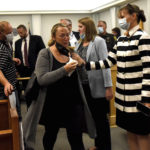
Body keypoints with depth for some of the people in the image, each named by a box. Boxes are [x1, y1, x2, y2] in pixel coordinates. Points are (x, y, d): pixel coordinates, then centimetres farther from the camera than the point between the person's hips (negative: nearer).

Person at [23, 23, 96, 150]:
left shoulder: (71, 53, 6)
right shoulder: (45, 54, -7)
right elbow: (41, 79, -20)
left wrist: (80, 63, -7)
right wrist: (64, 70, -27)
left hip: (73, 104, 3)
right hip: (53, 105, -3)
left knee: (76, 139, 3)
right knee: (50, 135, 17)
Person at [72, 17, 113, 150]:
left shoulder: (98, 41, -6)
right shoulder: (79, 44, 13)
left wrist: (108, 87, -17)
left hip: (97, 86, -6)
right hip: (84, 86, 7)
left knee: (101, 118, 4)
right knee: (93, 117, 16)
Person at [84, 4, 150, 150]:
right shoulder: (121, 39, 12)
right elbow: (109, 61, 9)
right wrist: (86, 64, -1)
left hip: (138, 95, -7)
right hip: (122, 94, 7)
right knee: (129, 131, 16)